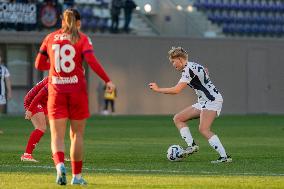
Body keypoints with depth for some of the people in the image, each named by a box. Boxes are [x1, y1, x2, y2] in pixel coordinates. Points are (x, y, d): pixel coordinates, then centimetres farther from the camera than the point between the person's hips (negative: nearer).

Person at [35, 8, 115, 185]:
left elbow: (39, 64, 12)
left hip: (56, 91, 1)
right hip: (77, 90, -1)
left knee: (57, 136, -2)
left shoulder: (50, 38, 7)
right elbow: (92, 61, -15)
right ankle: (77, 176, 15)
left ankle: (60, 164, -30)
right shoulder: (82, 39, -1)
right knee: (77, 134, 12)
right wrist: (108, 80, -12)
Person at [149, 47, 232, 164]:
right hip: (203, 101, 11)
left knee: (204, 129, -24)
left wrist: (157, 89, -11)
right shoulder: (194, 66, 14)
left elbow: (176, 90, -22)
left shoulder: (188, 69, -16)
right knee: (178, 119, 8)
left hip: (212, 100, -11)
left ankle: (224, 157, -26)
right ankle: (191, 145, -6)